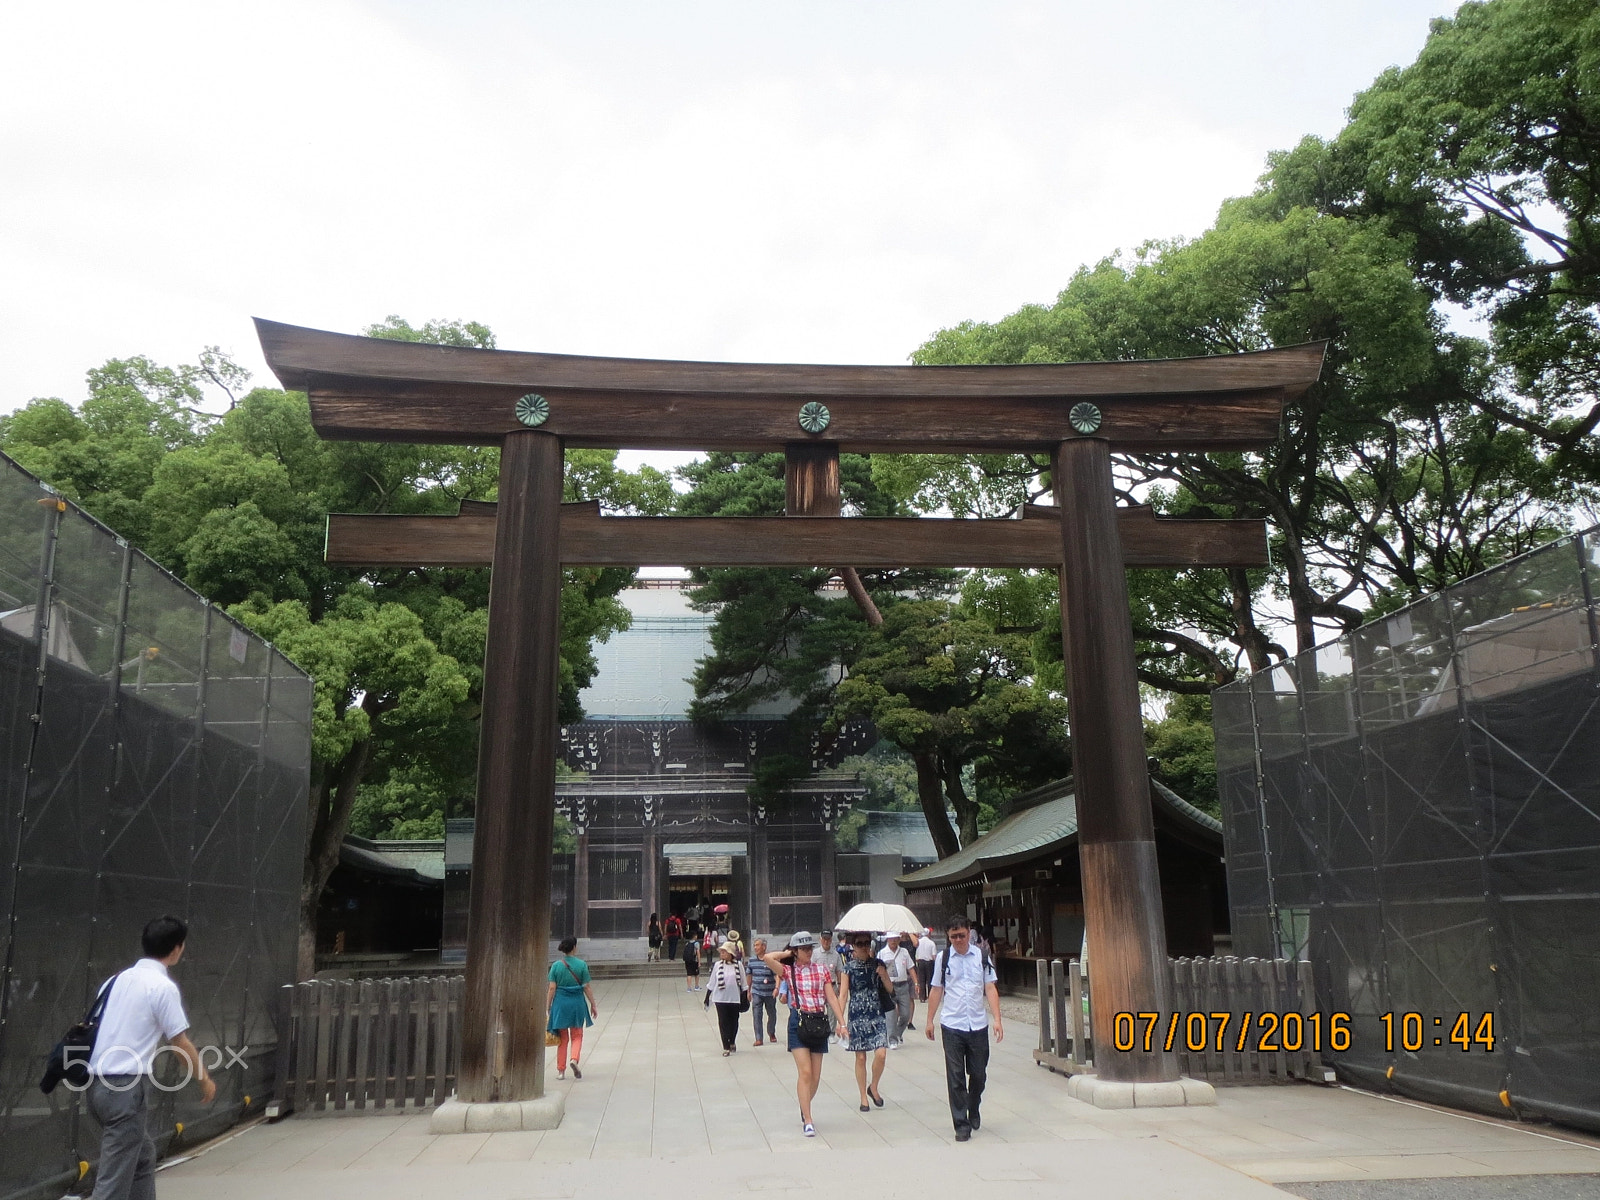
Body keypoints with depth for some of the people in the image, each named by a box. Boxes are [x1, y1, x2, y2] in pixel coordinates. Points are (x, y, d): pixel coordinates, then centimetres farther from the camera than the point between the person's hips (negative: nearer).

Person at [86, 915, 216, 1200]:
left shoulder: (117, 980, 12)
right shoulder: (163, 986, -11)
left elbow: (96, 1028, 16)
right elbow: (180, 1043, -7)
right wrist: (205, 1079, 7)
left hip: (99, 1083, 8)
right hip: (127, 1088, -8)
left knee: (142, 1157, 22)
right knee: (115, 1176, -5)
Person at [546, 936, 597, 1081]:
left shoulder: (556, 965, -4)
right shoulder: (582, 965, -6)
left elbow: (552, 988, -5)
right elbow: (587, 987, -3)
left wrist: (547, 1008, 1)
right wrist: (593, 1005, 6)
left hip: (560, 1003, 1)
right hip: (577, 1002, -1)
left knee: (562, 1038, 14)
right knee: (577, 1035, 15)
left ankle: (561, 1070, 16)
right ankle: (574, 1058, -11)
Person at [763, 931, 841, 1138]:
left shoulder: (822, 970, 8)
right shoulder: (788, 971, 2)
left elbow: (832, 998, 5)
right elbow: (768, 958, -16)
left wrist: (842, 1022, -3)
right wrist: (788, 954, 0)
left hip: (819, 1022, 3)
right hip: (799, 1022, -3)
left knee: (815, 1076, 7)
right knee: (805, 1072, -11)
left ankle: (804, 1109, 33)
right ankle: (807, 1121, -6)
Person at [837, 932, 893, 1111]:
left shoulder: (878, 964, 3)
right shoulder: (849, 967, -2)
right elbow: (843, 995, -4)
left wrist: (883, 976, -11)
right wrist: (841, 1022, -10)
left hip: (877, 1015, 1)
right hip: (856, 1016, -1)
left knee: (881, 1053, -12)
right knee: (860, 1057, 3)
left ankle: (873, 1088, 13)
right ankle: (864, 1098, 17)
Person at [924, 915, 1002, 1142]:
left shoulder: (981, 956, 2)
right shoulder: (943, 958, 1)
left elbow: (990, 988, 1)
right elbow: (936, 990, 7)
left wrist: (997, 1019, -6)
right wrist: (929, 1020, 8)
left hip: (978, 1025, 1)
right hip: (951, 1026, -1)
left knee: (978, 1073, 10)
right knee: (955, 1076, -2)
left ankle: (973, 1111, 36)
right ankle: (961, 1124, 7)